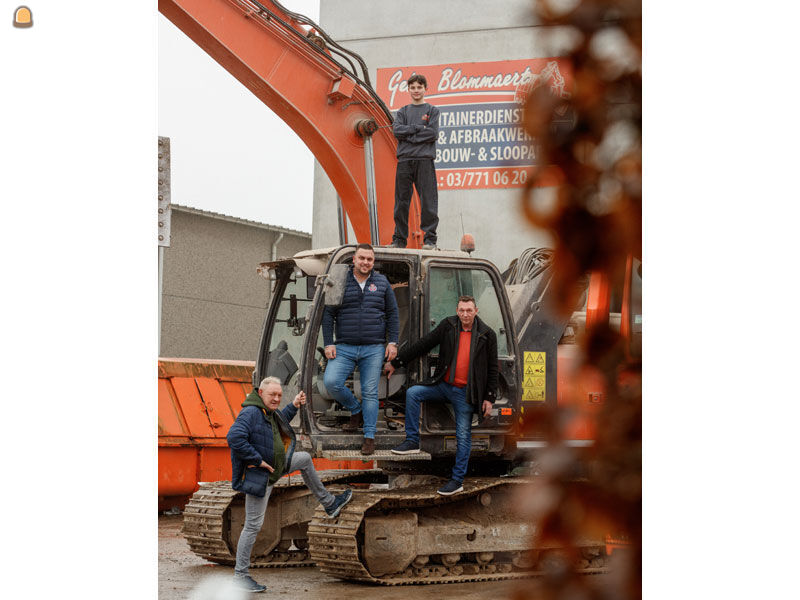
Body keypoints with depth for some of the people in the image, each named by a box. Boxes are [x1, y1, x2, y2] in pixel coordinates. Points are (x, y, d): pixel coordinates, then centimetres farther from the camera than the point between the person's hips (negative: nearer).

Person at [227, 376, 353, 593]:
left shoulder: (269, 411, 5)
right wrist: (257, 460, -29)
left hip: (276, 465, 9)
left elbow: (279, 423, 29)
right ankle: (240, 574, 4)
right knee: (253, 525, -4)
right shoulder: (251, 412, -25)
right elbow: (234, 437, -37)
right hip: (258, 476, -9)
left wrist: (293, 406, 16)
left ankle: (329, 503, 34)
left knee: (305, 459, 22)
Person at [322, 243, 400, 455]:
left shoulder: (381, 283, 8)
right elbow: (328, 314, 5)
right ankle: (356, 411, 10)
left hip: (373, 349, 0)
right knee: (331, 382, -16)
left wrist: (393, 342, 1)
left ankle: (369, 436, 4)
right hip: (345, 348, 0)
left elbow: (393, 314, 10)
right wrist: (328, 344, -3)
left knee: (370, 392, -2)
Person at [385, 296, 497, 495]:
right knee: (412, 393, -14)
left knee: (463, 436, -1)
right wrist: (395, 362, 6)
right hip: (444, 385, 3)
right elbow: (423, 344, 5)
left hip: (465, 393, -3)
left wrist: (489, 398, -4)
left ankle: (457, 480, 6)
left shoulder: (487, 335, -5)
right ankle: (412, 441, -5)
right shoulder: (448, 326, 1)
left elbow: (492, 369, 0)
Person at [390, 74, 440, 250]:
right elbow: (397, 130, 1)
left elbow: (433, 133, -4)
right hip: (404, 160, 2)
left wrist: (409, 136, -5)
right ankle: (399, 239, 7)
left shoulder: (432, 110, 11)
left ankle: (429, 239, -5)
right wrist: (419, 127, -6)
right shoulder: (402, 112, 18)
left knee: (428, 201, -7)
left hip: (424, 160, -2)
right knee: (401, 201, 2)